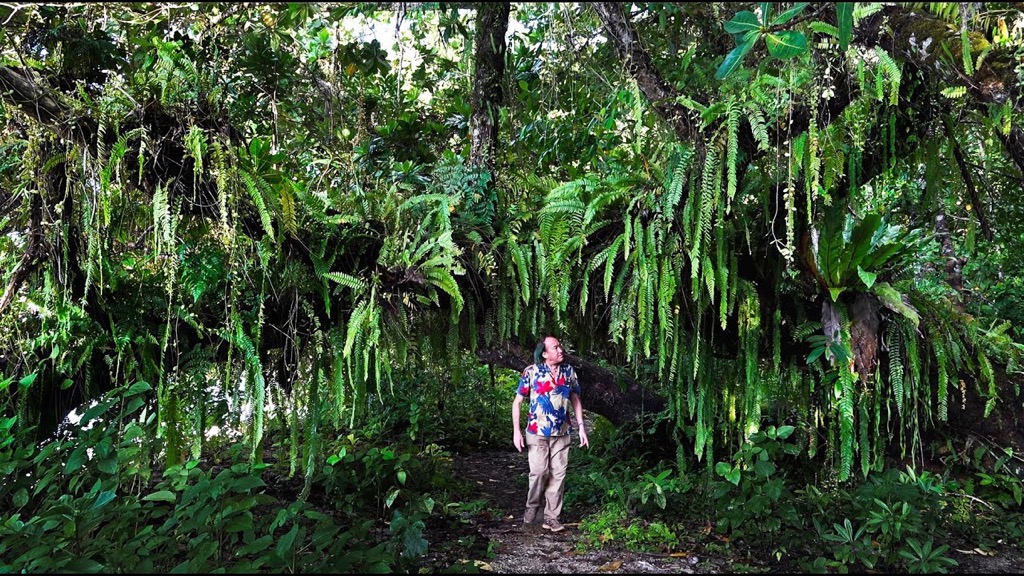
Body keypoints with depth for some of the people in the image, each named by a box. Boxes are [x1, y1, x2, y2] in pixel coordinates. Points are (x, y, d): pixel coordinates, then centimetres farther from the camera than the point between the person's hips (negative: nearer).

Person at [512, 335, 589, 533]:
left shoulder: (568, 371, 2)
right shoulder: (532, 372, -8)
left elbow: (575, 399, 13)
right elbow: (517, 402, -2)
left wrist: (581, 426, 4)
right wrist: (516, 431, -8)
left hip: (561, 433, 3)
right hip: (537, 433, -3)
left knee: (558, 475, 4)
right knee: (539, 472, -9)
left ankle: (552, 517, 15)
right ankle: (532, 509, 15)